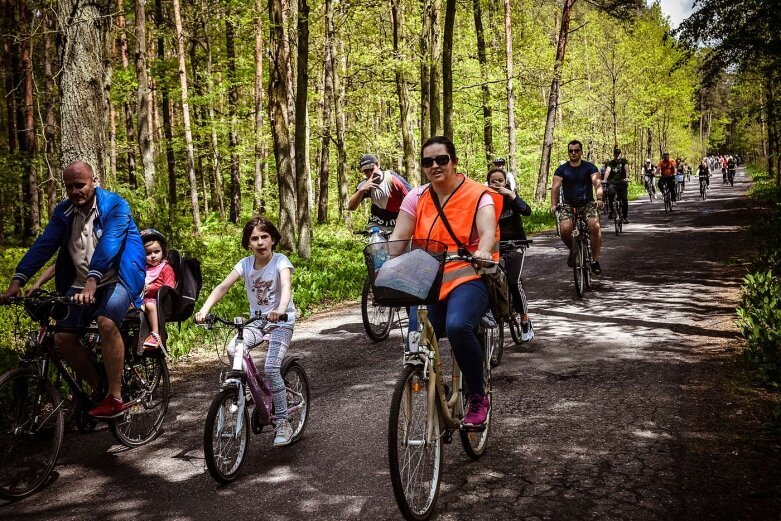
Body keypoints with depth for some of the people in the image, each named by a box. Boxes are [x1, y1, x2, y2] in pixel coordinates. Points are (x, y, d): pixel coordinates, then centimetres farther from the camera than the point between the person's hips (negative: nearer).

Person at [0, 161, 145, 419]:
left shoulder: (115, 206, -12)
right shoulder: (63, 212, 4)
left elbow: (108, 244, -27)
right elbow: (44, 245, -5)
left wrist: (92, 282, -40)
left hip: (115, 279, -6)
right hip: (79, 285, 6)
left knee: (107, 324, -31)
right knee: (63, 338, -8)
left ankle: (115, 397, -21)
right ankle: (99, 388, 12)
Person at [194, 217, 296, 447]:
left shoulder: (280, 261, -15)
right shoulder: (245, 263, -3)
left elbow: (286, 286, -34)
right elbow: (222, 287, -13)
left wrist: (281, 309, -55)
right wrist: (204, 309, -30)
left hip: (281, 322, -5)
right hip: (256, 321, 5)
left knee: (271, 368, -19)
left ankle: (282, 423, -5)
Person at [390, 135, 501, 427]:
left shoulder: (477, 195, -1)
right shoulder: (417, 198, 9)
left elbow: (488, 231, -17)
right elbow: (398, 238, 2)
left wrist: (483, 252, -40)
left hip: (468, 277, -4)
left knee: (457, 326, -33)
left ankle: (478, 398, -9)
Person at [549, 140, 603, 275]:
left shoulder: (590, 167, 0)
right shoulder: (562, 169, 1)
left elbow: (597, 183, -13)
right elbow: (555, 187, -10)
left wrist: (599, 199, -32)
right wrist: (554, 204, -26)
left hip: (587, 203, 0)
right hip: (568, 204, 1)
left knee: (595, 227, -27)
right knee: (564, 229, -26)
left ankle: (595, 261, -12)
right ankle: (573, 250, 8)